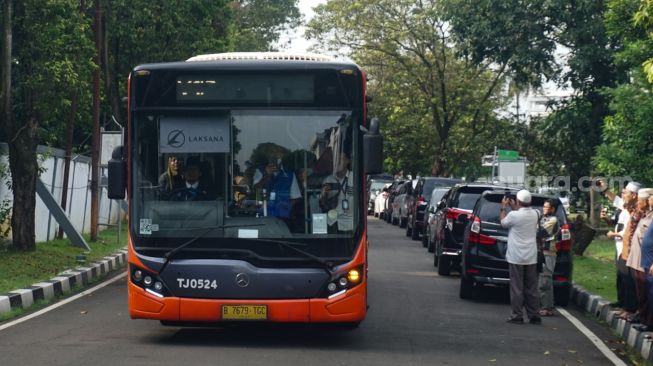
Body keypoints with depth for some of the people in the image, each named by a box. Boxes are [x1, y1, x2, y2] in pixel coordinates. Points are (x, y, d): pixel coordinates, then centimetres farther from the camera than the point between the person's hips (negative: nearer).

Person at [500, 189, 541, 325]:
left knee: (517, 288, 1)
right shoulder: (534, 214, 0)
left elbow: (503, 223, 4)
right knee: (532, 288, 10)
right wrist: (514, 207, 24)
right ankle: (534, 316, 12)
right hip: (531, 257, 5)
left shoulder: (514, 215, -15)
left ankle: (517, 316, 2)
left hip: (516, 258, -5)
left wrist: (503, 207, 15)